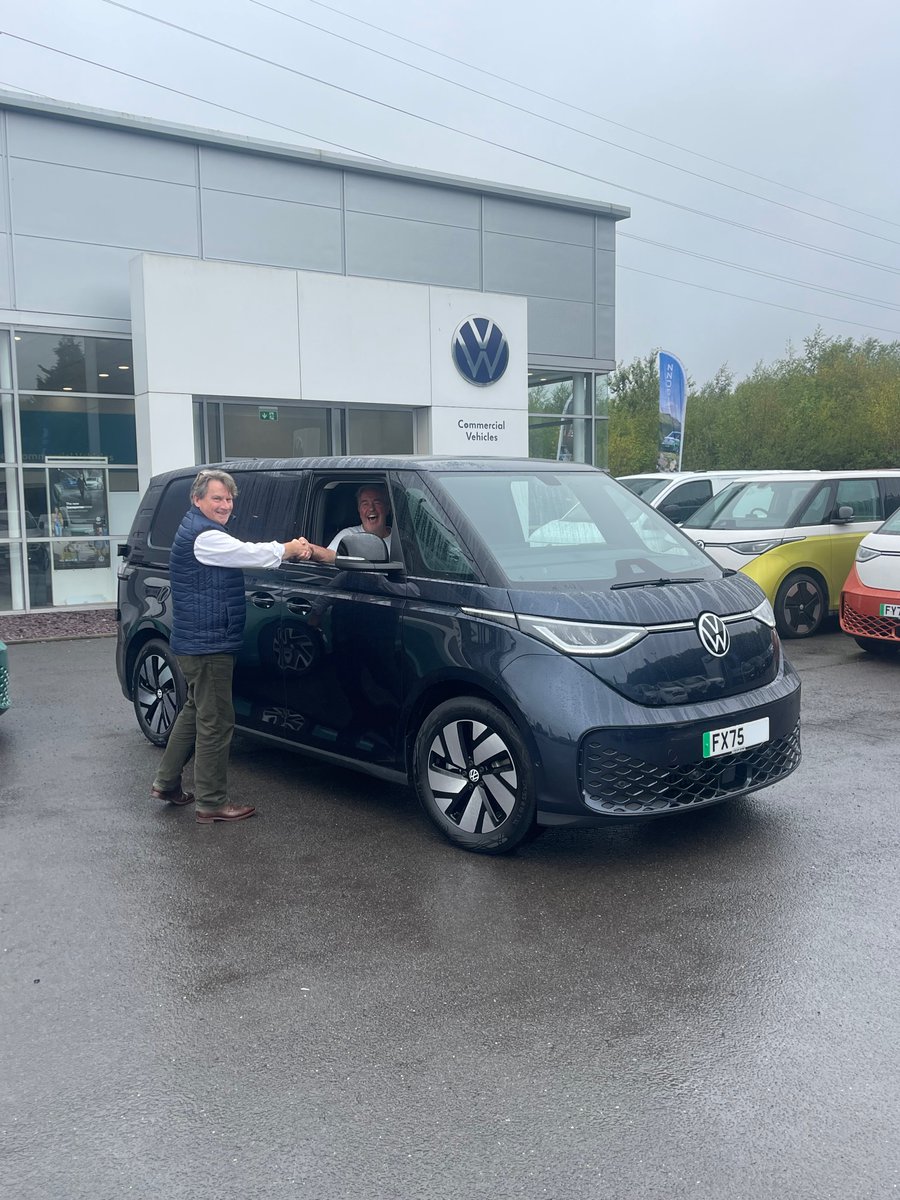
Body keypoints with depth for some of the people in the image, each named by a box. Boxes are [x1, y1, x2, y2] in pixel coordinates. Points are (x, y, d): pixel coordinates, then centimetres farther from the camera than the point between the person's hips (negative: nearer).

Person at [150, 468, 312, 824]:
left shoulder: (197, 530, 17)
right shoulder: (203, 535, -17)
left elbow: (243, 554, 13)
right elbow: (249, 553, -20)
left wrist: (290, 548, 0)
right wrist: (289, 549, -5)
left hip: (198, 643, 11)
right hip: (208, 644, -11)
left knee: (196, 710, 23)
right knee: (216, 721, -5)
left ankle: (166, 782, 31)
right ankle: (212, 803, 3)